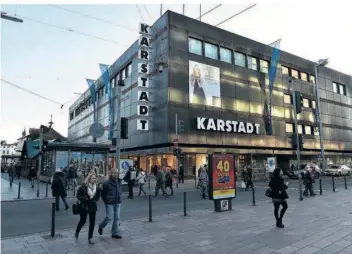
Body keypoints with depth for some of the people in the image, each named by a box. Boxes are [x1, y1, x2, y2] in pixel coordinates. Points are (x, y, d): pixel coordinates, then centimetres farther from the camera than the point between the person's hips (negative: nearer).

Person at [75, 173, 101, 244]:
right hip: (84, 206, -4)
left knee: (92, 222, 4)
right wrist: (85, 198, -22)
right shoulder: (83, 186, -13)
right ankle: (77, 232, 41)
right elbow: (78, 195, -9)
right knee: (83, 221, 9)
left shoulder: (96, 187, 0)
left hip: (93, 207, 4)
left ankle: (90, 238, 18)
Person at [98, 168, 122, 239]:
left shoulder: (119, 182, 5)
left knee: (117, 218, 6)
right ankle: (101, 226, 26)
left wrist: (119, 199, 11)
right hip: (110, 204, -5)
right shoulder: (107, 183, -12)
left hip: (117, 203, 5)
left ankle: (114, 233, 18)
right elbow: (103, 194, -4)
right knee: (109, 218, -4)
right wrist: (106, 201, -2)